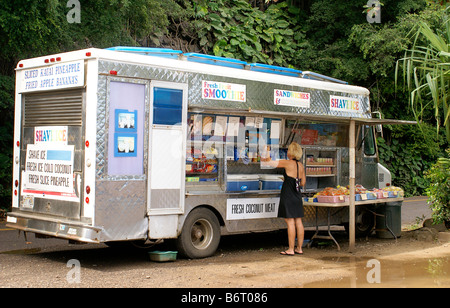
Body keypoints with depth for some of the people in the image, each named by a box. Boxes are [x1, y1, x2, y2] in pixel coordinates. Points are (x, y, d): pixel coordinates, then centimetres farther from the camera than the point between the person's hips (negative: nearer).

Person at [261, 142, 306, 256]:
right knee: (298, 221, 9)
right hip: (297, 196, 7)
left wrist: (263, 160, 14)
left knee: (290, 222, -5)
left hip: (288, 196, -7)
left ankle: (291, 249, -2)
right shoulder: (301, 165, 9)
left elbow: (271, 163, -5)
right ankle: (299, 248, 16)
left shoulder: (287, 163, -11)